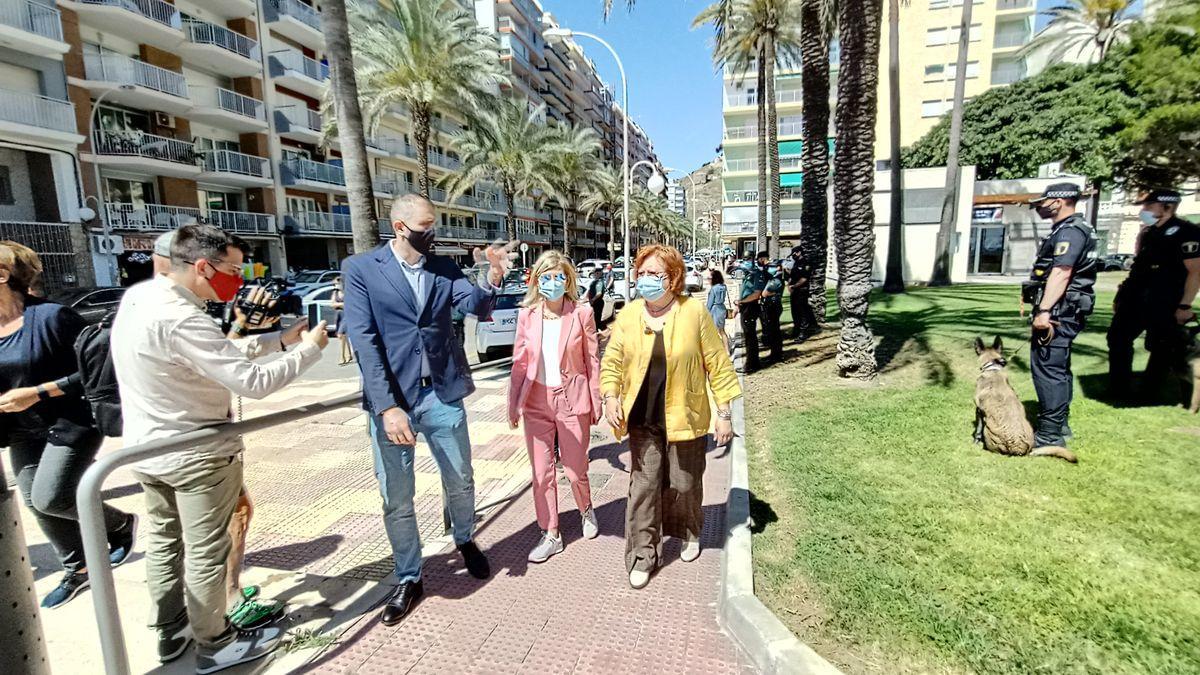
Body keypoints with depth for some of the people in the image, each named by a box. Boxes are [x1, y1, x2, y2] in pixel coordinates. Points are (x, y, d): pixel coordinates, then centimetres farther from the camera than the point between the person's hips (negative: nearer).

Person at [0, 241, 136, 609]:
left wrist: (36, 392, -21)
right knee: (33, 501, 13)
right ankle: (76, 570, 31)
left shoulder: (50, 316, -18)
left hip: (73, 423, -8)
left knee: (50, 499, -11)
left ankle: (122, 524, 18)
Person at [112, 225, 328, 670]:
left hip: (147, 448, 9)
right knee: (206, 553, 8)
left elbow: (215, 357, 4)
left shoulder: (137, 295, 0)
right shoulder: (180, 319, -30)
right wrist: (308, 349, -19)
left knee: (163, 542, 22)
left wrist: (277, 341, -3)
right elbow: (253, 382, -31)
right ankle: (215, 645, 25)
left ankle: (170, 631, 40)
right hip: (196, 455, -9)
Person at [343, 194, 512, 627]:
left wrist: (494, 276, -31)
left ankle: (465, 539, 47)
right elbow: (364, 341, -11)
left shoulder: (444, 268, 5)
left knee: (461, 482, 17)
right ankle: (408, 579, 32)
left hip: (443, 395, 3)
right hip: (391, 400, -2)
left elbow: (477, 306, -10)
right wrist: (388, 406, -19)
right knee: (396, 499, 10)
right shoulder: (360, 268, -4)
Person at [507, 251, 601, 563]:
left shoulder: (582, 313, -6)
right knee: (541, 472, 10)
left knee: (576, 469, 8)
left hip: (572, 400, -2)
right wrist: (513, 404, 6)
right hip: (536, 402, 3)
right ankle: (550, 535, 27)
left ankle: (586, 511, 41)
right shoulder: (527, 315, 1)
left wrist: (596, 402, 0)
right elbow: (520, 362, 6)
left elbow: (593, 361, -1)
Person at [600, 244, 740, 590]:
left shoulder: (694, 312, -8)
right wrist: (610, 396, -11)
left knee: (684, 483, 13)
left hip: (685, 417, -1)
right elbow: (612, 361, 5)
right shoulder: (628, 314, 0)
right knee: (644, 485, 4)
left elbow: (718, 364, -5)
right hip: (643, 419, 2)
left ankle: (689, 533, 42)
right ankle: (642, 555, 19)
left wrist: (724, 412, -5)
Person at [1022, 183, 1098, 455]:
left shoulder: (1070, 231, -15)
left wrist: (1044, 311, -30)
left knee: (1047, 369, -9)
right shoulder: (1068, 230, 19)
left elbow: (1061, 273, -25)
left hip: (1058, 313, -11)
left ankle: (1050, 435, -5)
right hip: (1062, 313, 11)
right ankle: (1058, 425, 28)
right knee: (1058, 369, 17)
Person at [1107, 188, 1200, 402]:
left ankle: (1151, 393, 15)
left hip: (1163, 303, -8)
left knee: (1161, 347, 4)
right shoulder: (1146, 233, 13)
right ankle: (1118, 390, 16)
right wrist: (1123, 295, 17)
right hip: (1136, 298, 8)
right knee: (1117, 339, 8)